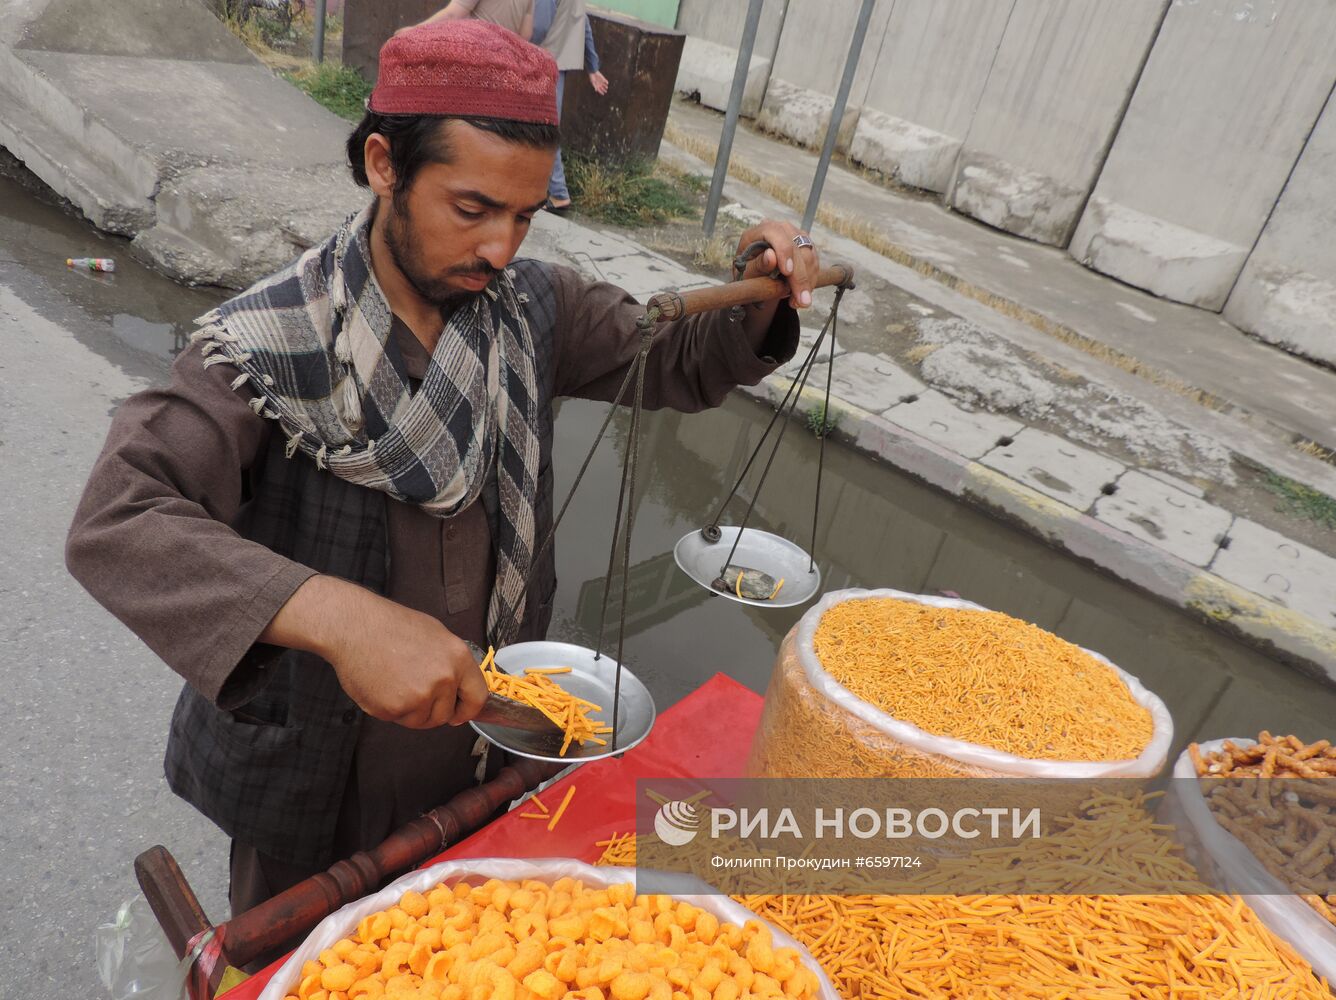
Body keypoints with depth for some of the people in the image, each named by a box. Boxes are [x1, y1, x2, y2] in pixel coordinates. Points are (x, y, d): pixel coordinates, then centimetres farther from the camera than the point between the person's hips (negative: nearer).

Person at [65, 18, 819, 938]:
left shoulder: (528, 306, -8)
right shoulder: (269, 347, -25)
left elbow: (674, 363, 1)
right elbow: (116, 523, -35)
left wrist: (762, 300, -19)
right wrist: (340, 616, -50)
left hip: (482, 740, 4)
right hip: (317, 783, -4)